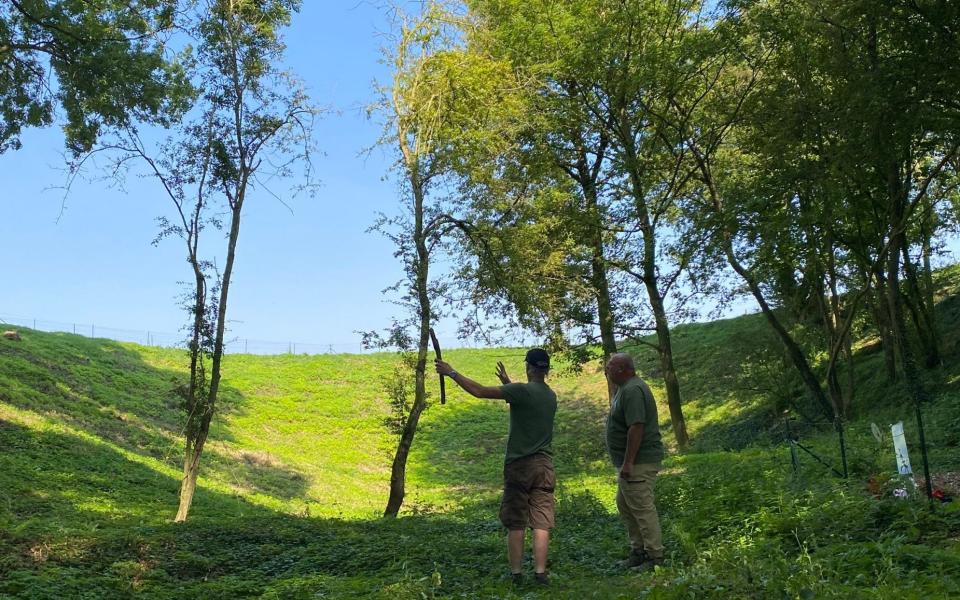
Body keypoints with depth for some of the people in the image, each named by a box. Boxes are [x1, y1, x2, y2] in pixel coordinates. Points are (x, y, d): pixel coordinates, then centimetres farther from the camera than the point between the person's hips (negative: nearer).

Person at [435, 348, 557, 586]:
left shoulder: (522, 390, -13)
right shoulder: (551, 396, 8)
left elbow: (479, 391, -13)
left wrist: (452, 373, -4)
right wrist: (507, 383, 35)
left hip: (519, 464, -4)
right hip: (544, 465, 5)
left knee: (515, 523, 5)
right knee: (541, 522, 3)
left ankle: (516, 573, 10)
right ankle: (540, 572, 0)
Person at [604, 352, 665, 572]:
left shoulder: (632, 390, -19)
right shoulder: (626, 388, 16)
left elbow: (636, 427, -27)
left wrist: (628, 462, -27)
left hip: (639, 463, -11)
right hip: (632, 462, 11)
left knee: (642, 508, -5)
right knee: (624, 505, 18)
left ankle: (655, 557, 4)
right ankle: (638, 551, 27)